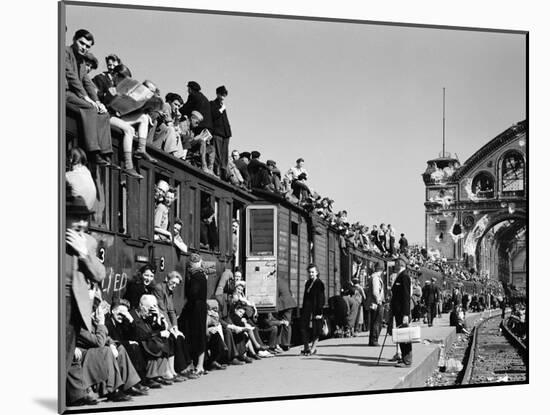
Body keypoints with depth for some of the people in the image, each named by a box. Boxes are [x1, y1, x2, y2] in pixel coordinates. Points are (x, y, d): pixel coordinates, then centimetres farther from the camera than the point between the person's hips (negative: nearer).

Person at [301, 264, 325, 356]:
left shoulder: (319, 284, -7)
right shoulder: (308, 283, 14)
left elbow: (321, 299, -10)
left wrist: (319, 312, -15)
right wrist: (303, 309, 14)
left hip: (315, 309, -7)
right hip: (307, 309, 7)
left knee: (315, 330, 1)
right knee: (304, 328, 4)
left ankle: (313, 348, 9)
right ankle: (306, 347, 13)